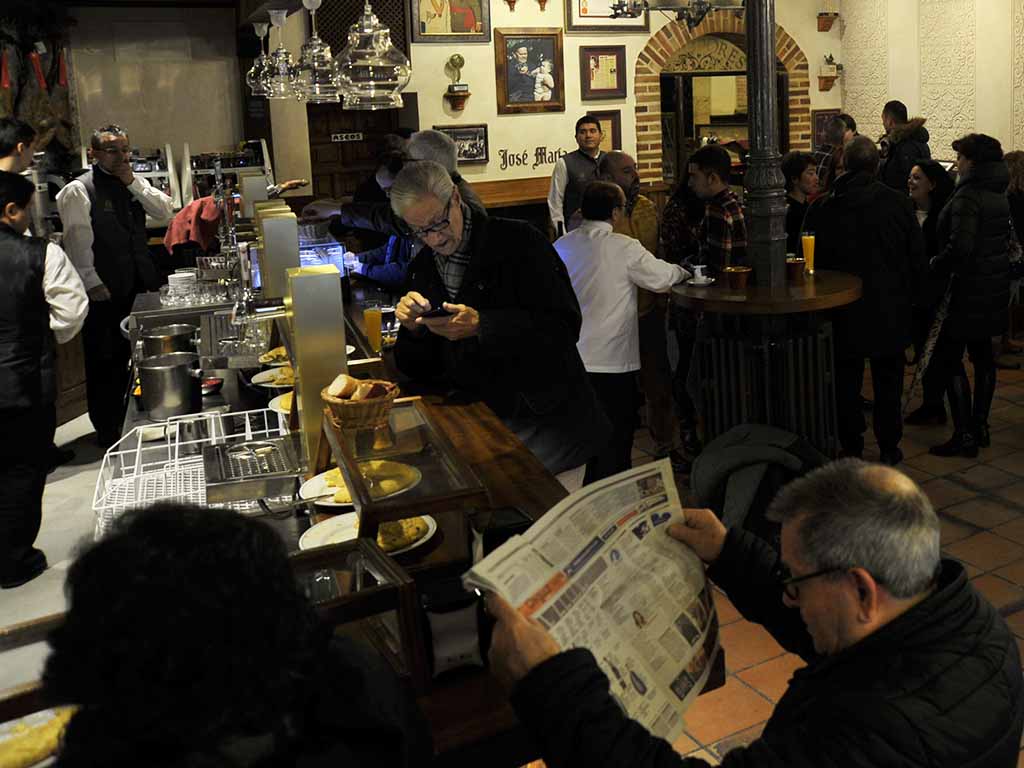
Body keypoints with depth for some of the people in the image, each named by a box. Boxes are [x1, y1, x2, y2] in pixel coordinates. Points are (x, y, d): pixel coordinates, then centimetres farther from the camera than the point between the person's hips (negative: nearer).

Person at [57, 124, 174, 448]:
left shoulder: (134, 183, 12)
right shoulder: (78, 190, -8)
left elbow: (166, 211, 1)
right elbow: (78, 242, -12)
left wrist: (133, 183, -7)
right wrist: (93, 284, -15)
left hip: (136, 286, 6)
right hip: (103, 291, -6)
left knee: (127, 356, 14)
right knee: (104, 360, 4)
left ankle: (124, 420, 28)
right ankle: (107, 431, 16)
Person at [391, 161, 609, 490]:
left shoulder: (519, 242, -9)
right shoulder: (422, 268, 8)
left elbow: (564, 326, -17)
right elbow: (418, 370, 10)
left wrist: (481, 325, -24)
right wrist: (412, 327, -11)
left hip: (547, 424, -4)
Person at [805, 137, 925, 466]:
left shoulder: (822, 210, -8)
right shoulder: (898, 203, -7)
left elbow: (814, 263, -2)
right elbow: (918, 257, -1)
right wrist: (907, 295, 13)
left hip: (844, 313, 0)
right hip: (891, 311, 1)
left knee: (847, 382, 10)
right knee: (888, 381, 13)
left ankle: (851, 448, 17)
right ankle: (889, 448, 20)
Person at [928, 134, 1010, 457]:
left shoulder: (968, 196, -18)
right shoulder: (999, 195, 11)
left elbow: (960, 246, -27)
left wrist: (936, 265, -11)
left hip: (970, 287, -10)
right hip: (994, 285, 10)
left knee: (948, 358, -4)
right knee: (982, 353, 15)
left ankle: (964, 436, -3)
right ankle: (980, 426, 24)